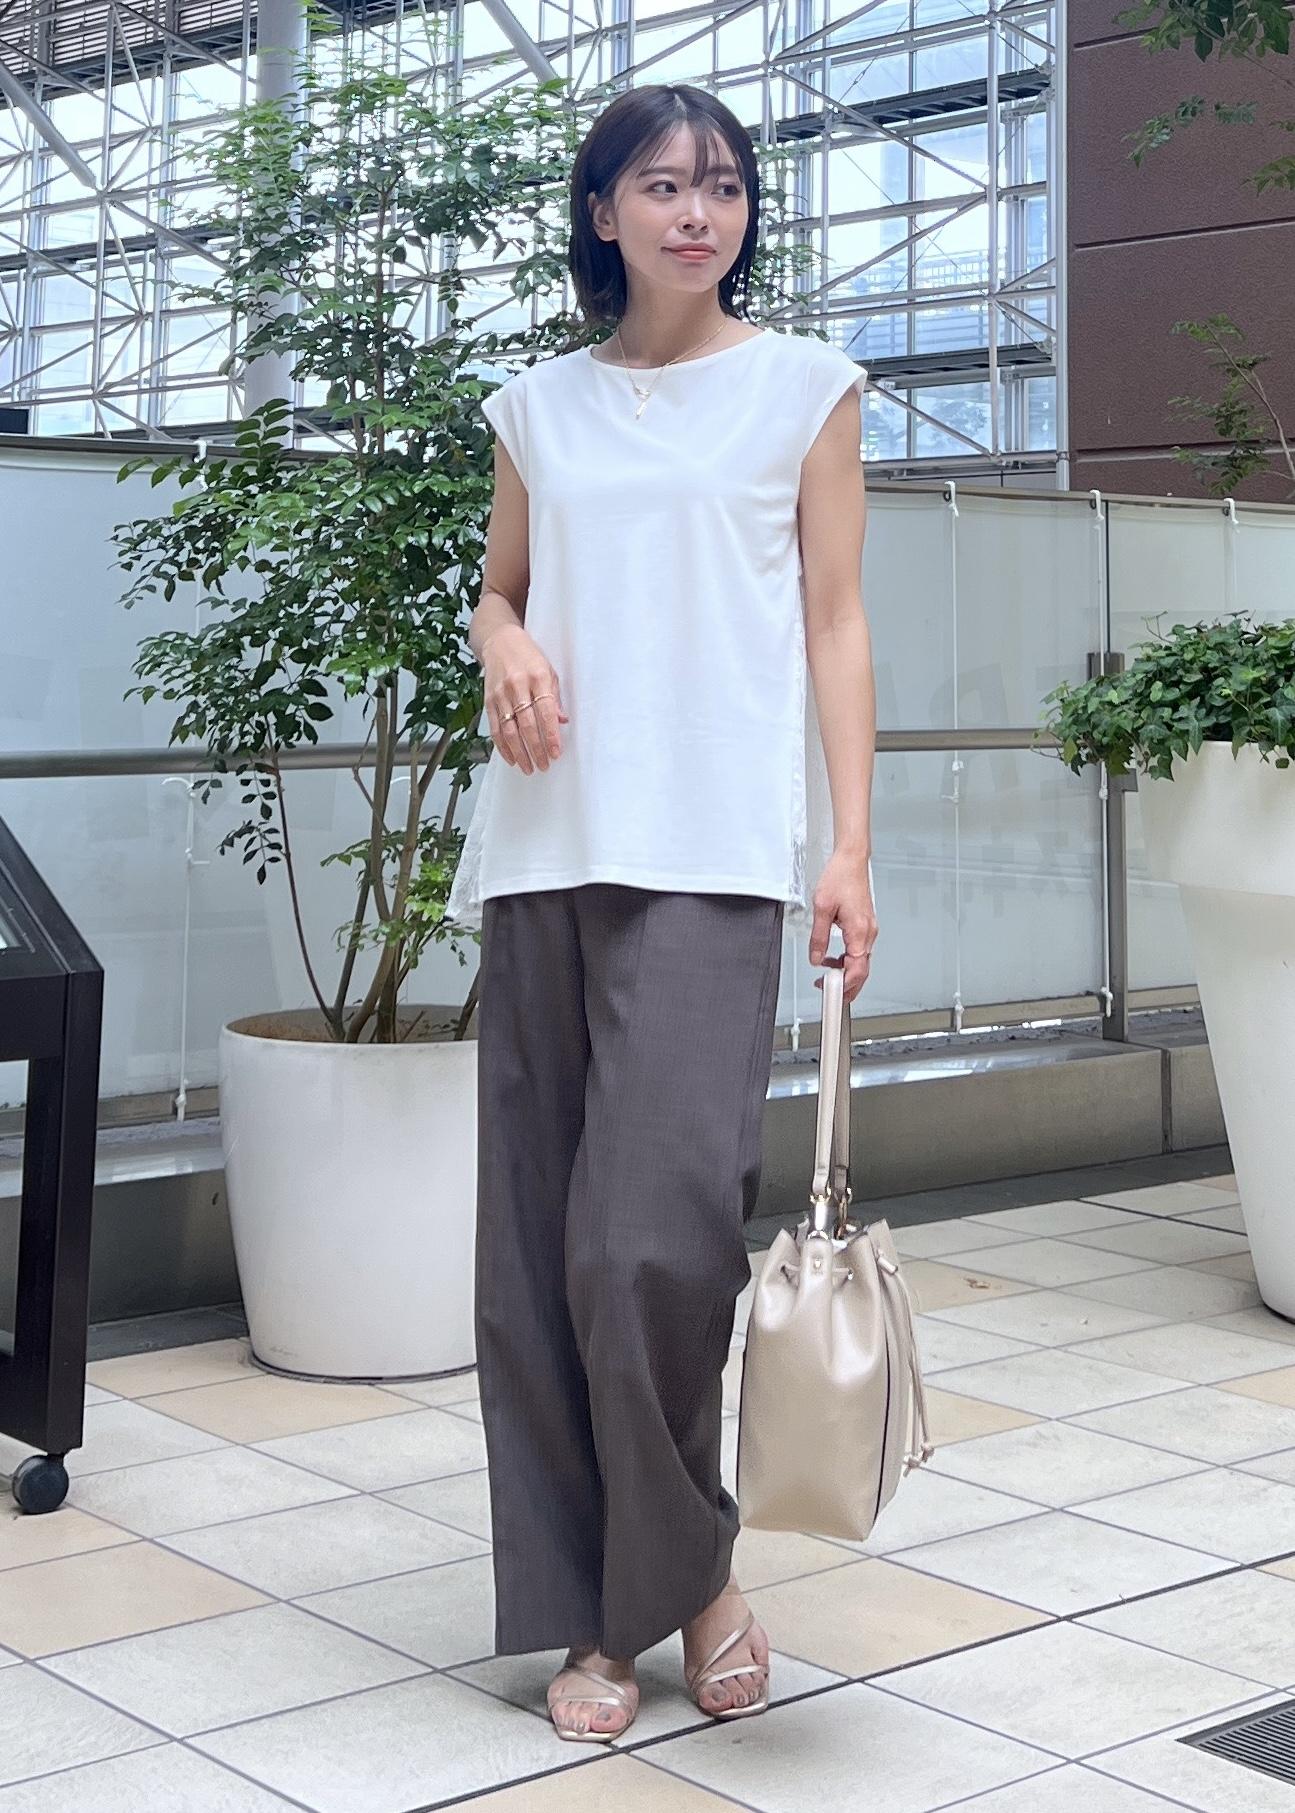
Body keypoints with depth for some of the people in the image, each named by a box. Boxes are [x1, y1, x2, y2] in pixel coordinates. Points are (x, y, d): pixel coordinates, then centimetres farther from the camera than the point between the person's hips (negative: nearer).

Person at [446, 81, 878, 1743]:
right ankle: (587, 1616, 14)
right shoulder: (537, 405, 15)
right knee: (533, 1252, 2)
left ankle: (694, 1565, 10)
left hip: (706, 854, -4)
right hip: (541, 850, 4)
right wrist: (506, 645, -2)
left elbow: (834, 623, 5)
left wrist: (853, 844, -4)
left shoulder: (803, 387, 8)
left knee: (656, 1237, -14)